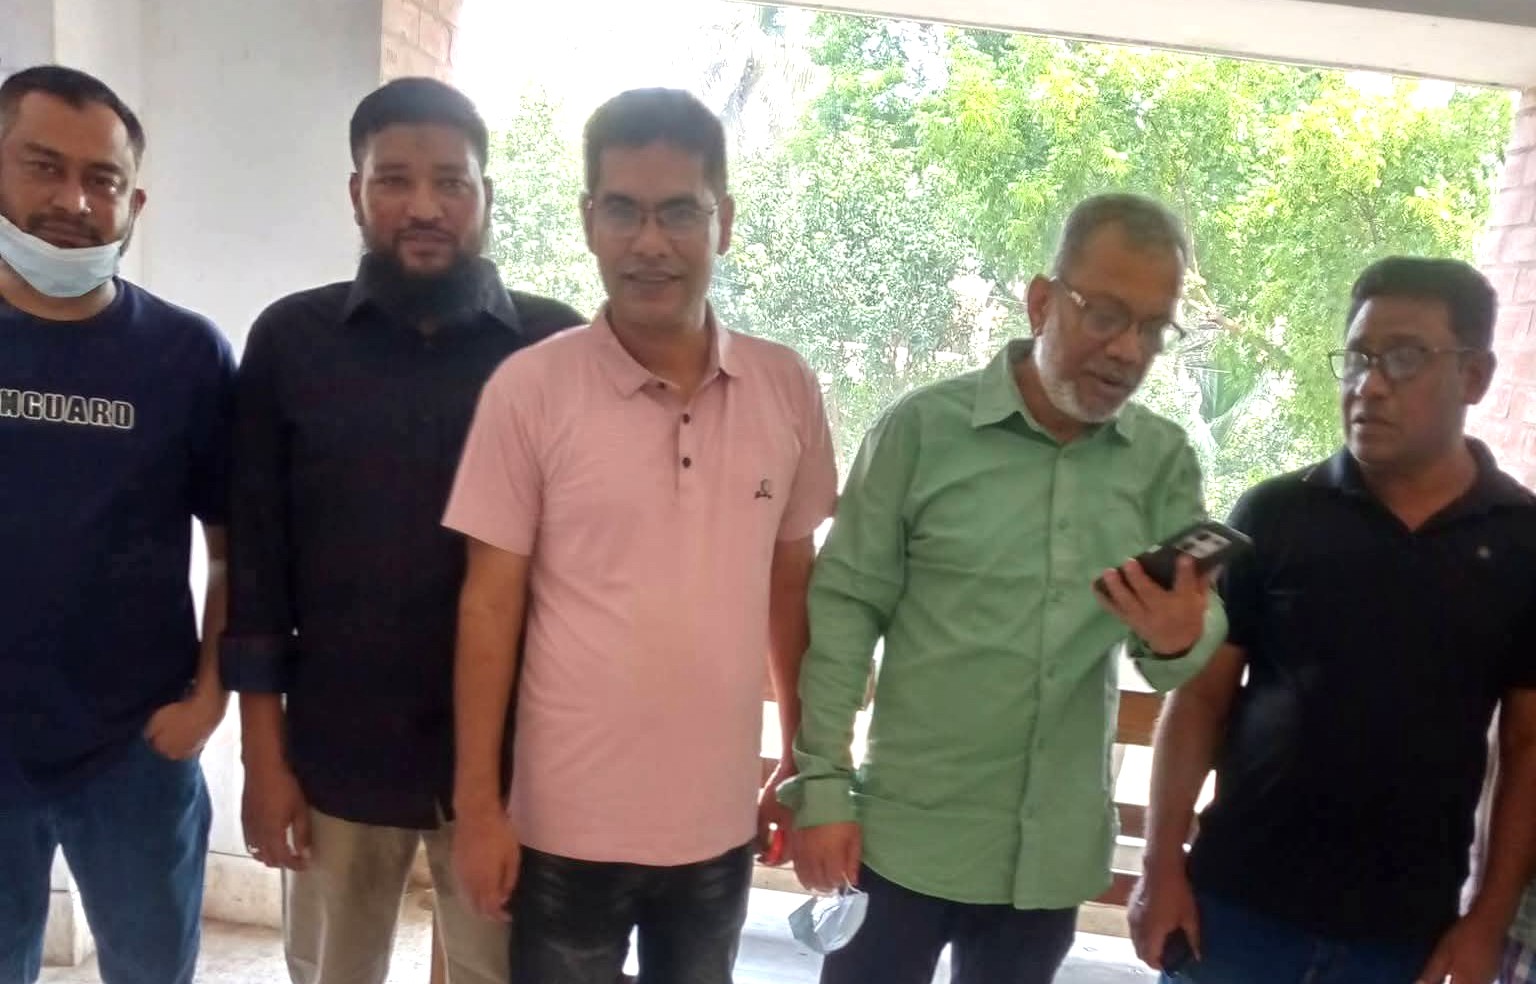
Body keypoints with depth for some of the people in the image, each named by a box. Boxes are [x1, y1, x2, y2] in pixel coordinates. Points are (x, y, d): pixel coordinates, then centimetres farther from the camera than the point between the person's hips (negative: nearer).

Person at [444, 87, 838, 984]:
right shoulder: (530, 389, -11)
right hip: (570, 824, -2)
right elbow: (491, 605, -7)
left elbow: (791, 587, 6)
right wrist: (478, 805, -6)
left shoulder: (788, 388, -3)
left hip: (720, 819, 3)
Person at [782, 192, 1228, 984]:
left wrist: (1179, 639, -25)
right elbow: (845, 608, -7)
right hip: (907, 836, -3)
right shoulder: (924, 427, -8)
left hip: (1055, 854, 4)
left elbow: (1194, 639, -1)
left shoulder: (1166, 461, 2)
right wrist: (822, 785, -10)